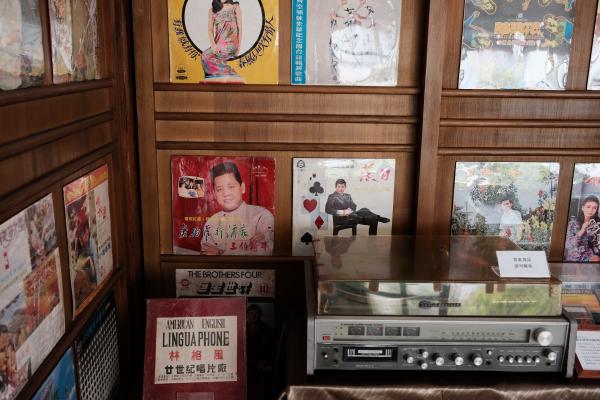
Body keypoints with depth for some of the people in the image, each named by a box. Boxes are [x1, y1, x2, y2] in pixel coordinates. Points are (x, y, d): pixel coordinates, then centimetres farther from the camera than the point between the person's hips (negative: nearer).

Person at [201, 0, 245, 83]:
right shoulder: (212, 10, 13)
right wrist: (213, 44, -14)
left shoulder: (235, 7, 6)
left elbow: (239, 27, 2)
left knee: (207, 56, -24)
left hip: (231, 42, -4)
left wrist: (239, 46, -8)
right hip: (218, 43, 4)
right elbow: (210, 29, 5)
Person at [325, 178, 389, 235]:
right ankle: (377, 218, -18)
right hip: (342, 218, -6)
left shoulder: (348, 196, 25)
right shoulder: (332, 197, 7)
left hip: (351, 214, 6)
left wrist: (349, 210, -10)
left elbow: (354, 206, 15)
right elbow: (327, 209, -7)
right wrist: (341, 212, -16)